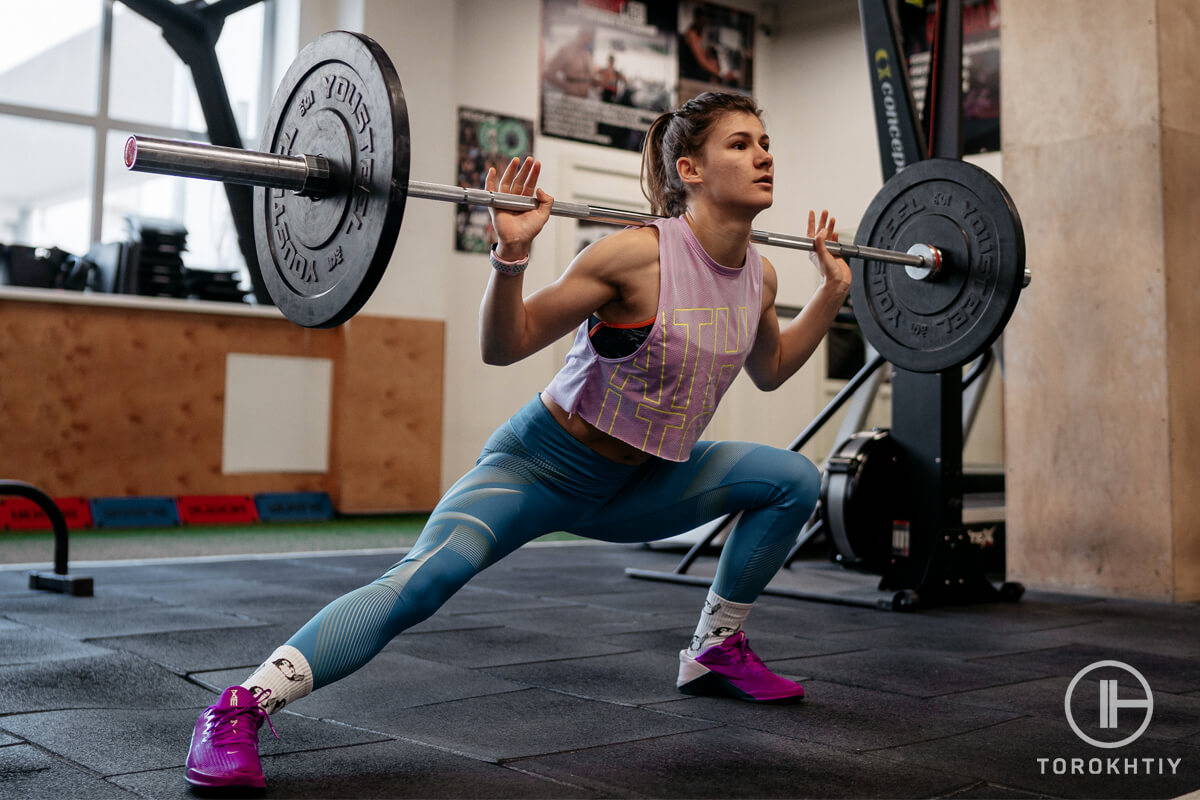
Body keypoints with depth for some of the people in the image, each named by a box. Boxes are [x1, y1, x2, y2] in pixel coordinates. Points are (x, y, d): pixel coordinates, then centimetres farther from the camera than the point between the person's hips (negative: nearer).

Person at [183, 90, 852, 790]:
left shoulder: (760, 276, -3)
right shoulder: (640, 254, -24)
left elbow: (770, 370, 19)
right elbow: (506, 346, -19)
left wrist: (835, 292, 12)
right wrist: (512, 254, -34)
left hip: (628, 487, 7)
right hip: (541, 467, -7)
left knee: (795, 479, 3)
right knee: (427, 578, -30)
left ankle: (716, 651, 18)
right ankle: (237, 713, -22)